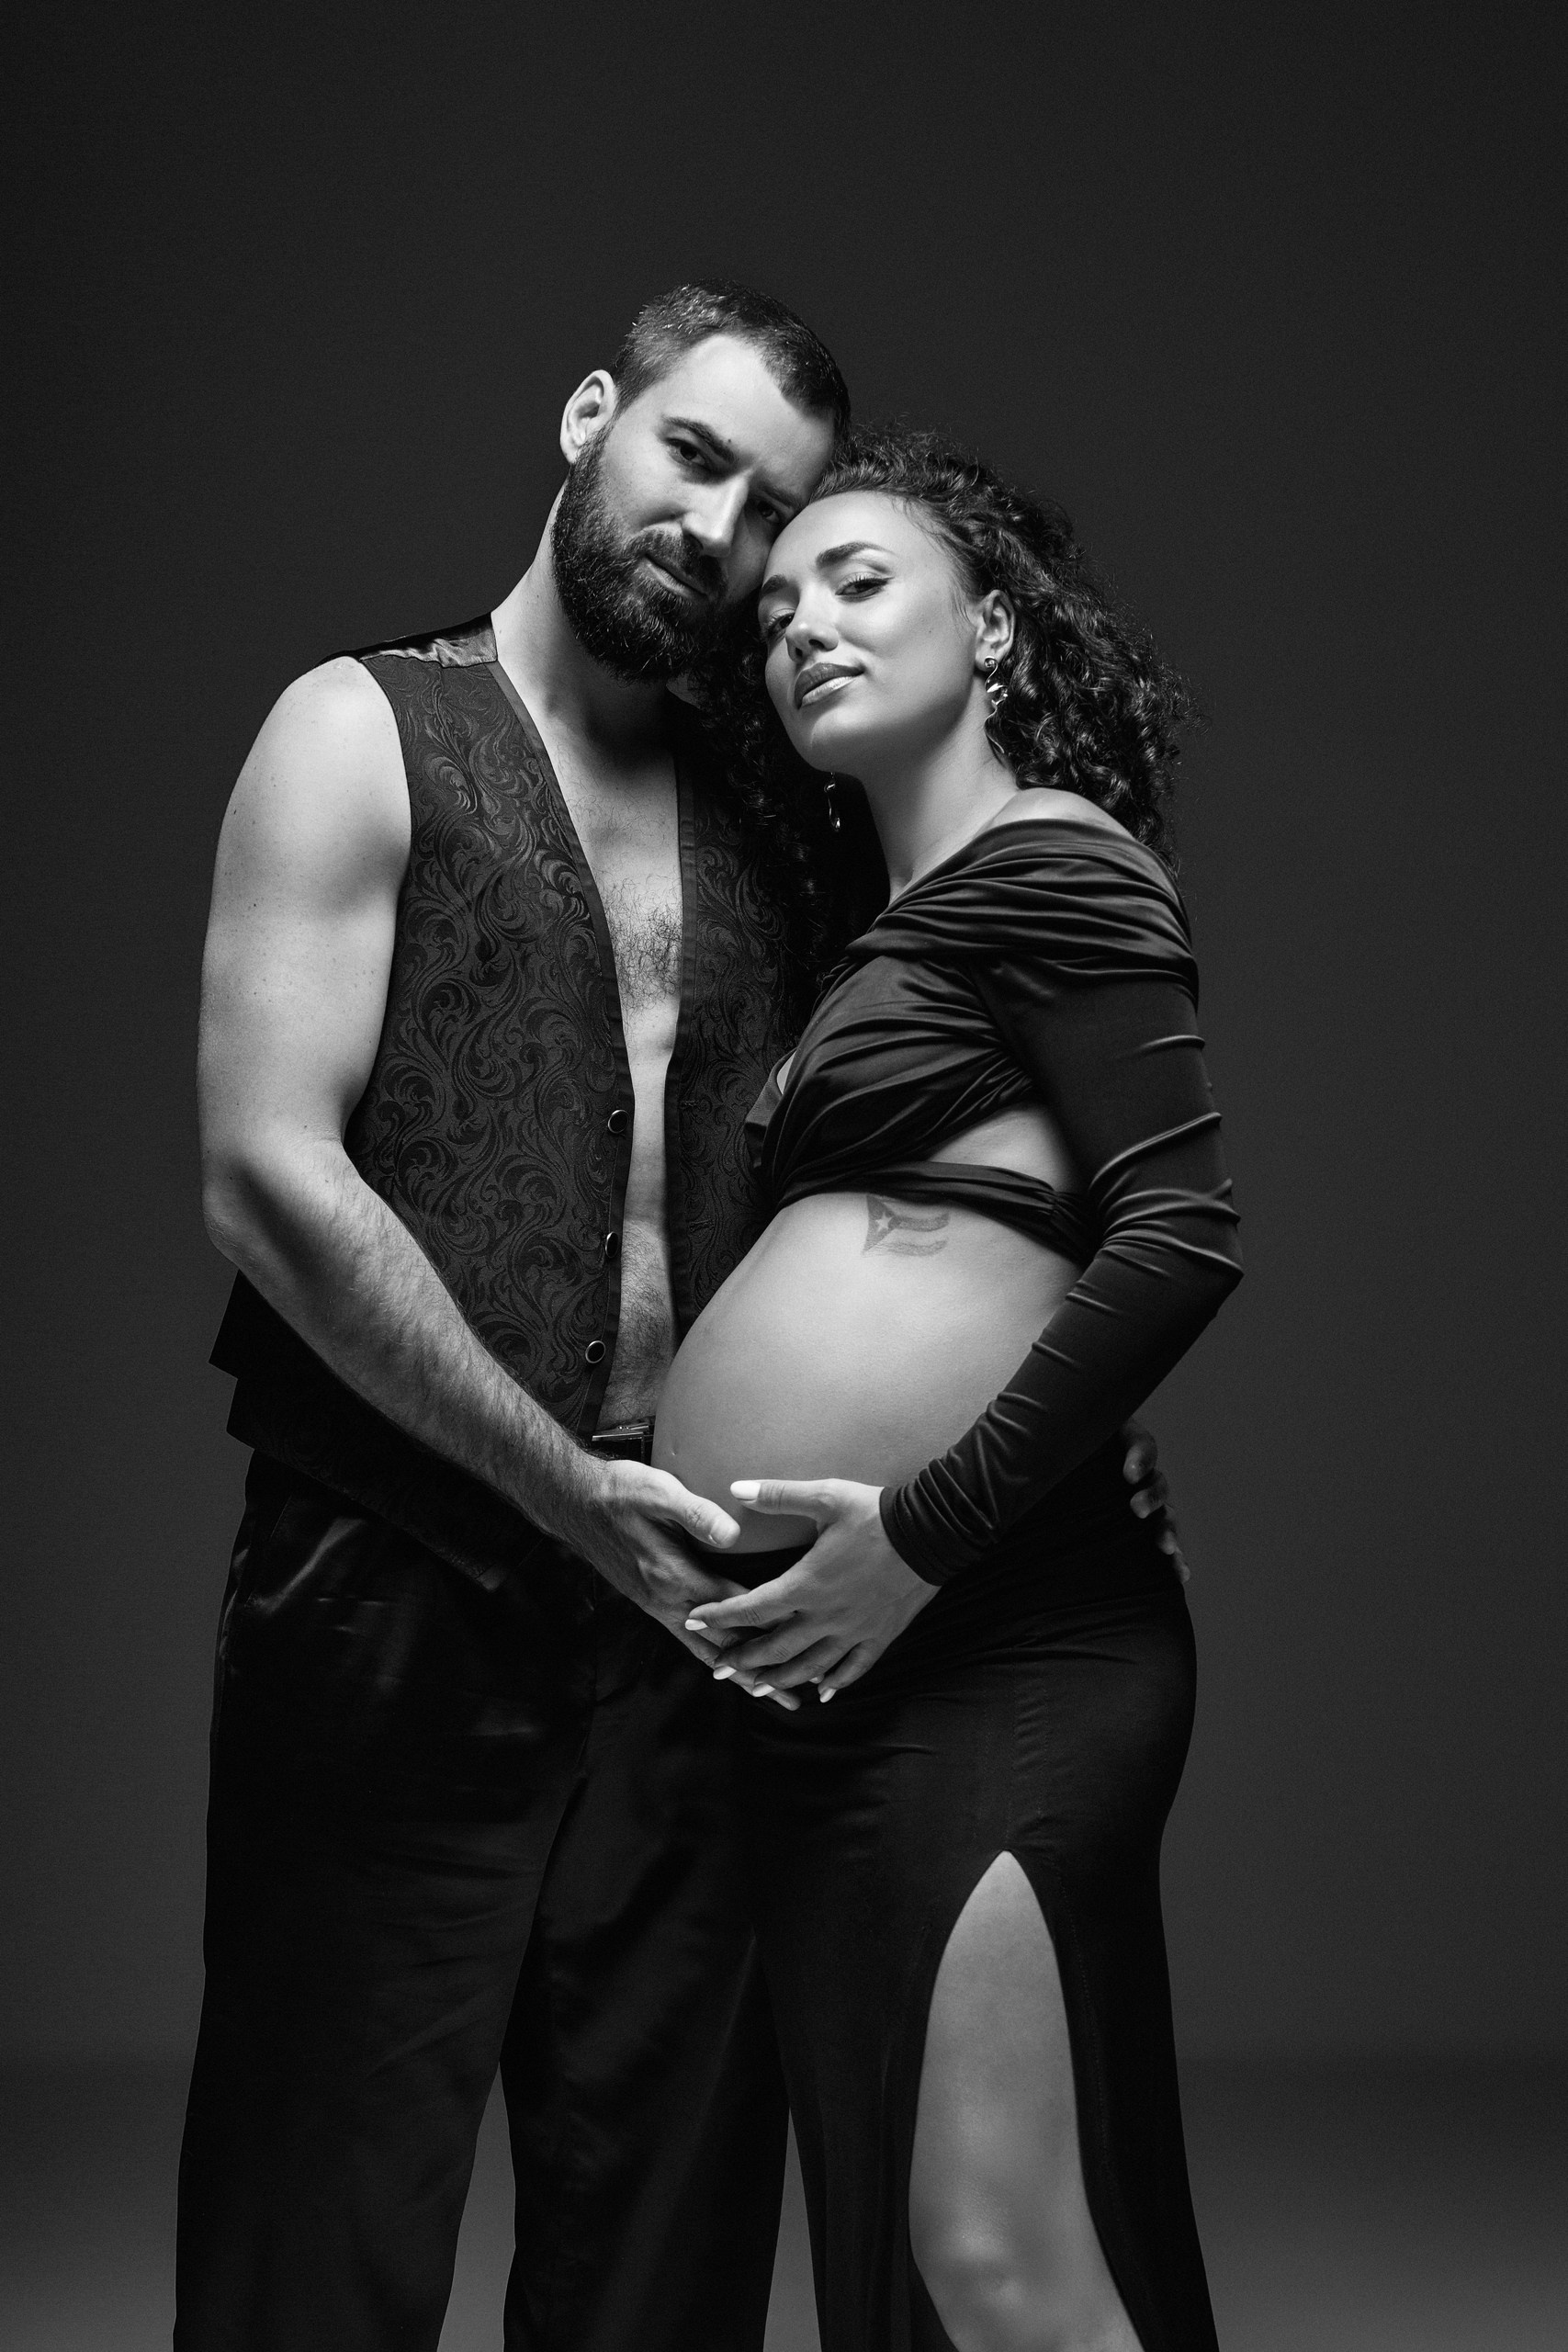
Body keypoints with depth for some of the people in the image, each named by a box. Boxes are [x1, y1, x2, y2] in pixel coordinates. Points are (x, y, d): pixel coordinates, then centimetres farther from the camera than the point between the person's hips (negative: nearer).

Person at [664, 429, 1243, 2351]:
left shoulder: (1044, 858, -2)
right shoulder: (892, 931, 23)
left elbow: (1182, 1235, -14)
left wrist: (920, 1537, -15)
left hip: (997, 1636, -9)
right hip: (826, 1658, 9)